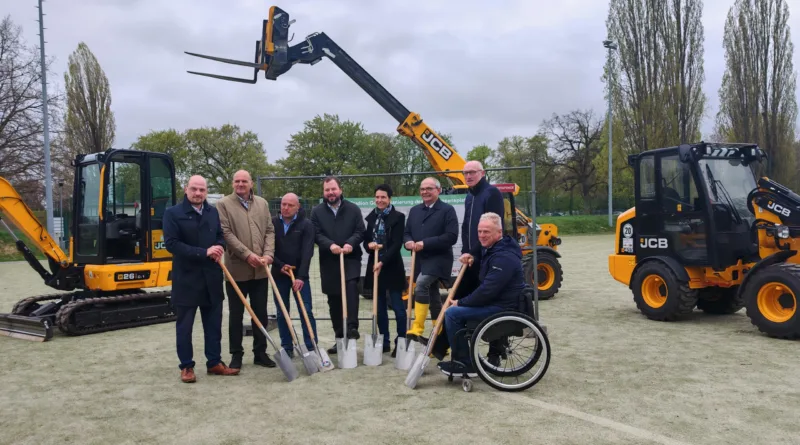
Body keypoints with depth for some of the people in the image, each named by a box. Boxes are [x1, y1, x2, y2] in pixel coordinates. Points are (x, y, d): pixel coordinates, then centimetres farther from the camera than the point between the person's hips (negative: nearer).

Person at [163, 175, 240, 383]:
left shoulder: (213, 212, 10)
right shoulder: (173, 213, -7)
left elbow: (221, 236, 19)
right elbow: (171, 243, -15)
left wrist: (219, 247, -6)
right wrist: (204, 252, -21)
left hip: (212, 277, 5)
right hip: (186, 278, -5)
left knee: (214, 323, 10)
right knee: (184, 325, 5)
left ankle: (214, 362, 22)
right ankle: (186, 366, 17)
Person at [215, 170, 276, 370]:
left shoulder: (262, 203, 11)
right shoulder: (223, 204, -2)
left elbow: (270, 231, 9)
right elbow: (226, 233, -10)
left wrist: (268, 254, -7)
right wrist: (247, 254, -17)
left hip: (260, 270, 4)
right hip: (236, 269, -4)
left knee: (261, 313, 10)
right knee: (236, 314, 6)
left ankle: (260, 352, 21)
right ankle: (236, 354, 17)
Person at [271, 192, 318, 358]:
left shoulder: (306, 224, -7)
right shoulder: (272, 223, 1)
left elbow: (307, 252, -15)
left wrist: (301, 276, -23)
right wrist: (279, 265, -12)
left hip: (300, 274, -2)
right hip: (279, 274, 3)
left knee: (306, 311, -3)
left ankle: (312, 348, 3)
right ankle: (287, 348, 16)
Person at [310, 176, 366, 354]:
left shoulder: (353, 209, 5)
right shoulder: (317, 211, 6)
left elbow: (360, 231, 0)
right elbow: (316, 234, -3)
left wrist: (351, 244, -19)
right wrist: (330, 245, -21)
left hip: (351, 258, -2)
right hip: (329, 261, 2)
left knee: (351, 287, -25)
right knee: (333, 300, 6)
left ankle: (352, 327, -24)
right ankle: (340, 336, 16)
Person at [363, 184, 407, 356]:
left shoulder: (398, 217, -6)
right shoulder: (371, 217, 10)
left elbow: (396, 244, -12)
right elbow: (366, 239, 14)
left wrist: (383, 262, -19)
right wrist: (368, 245, -9)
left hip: (391, 266, -5)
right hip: (374, 265, 5)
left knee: (398, 307, -1)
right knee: (380, 307, 9)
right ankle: (384, 342, 18)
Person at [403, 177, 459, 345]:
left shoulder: (447, 210, -4)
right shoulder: (414, 210, 16)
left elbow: (451, 236, -15)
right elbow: (406, 232, 17)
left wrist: (425, 243, -20)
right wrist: (408, 241, -8)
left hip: (438, 259, -7)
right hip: (420, 260, 7)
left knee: (421, 285, -27)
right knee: (432, 296, 12)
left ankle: (417, 329, -26)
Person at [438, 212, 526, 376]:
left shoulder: (504, 257, -22)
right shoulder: (491, 248, 11)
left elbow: (487, 291, -26)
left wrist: (461, 302, -15)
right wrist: (470, 259, 7)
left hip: (504, 308, -11)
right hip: (496, 301, 11)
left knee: (452, 313, -16)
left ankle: (463, 363, -5)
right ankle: (460, 357, 22)